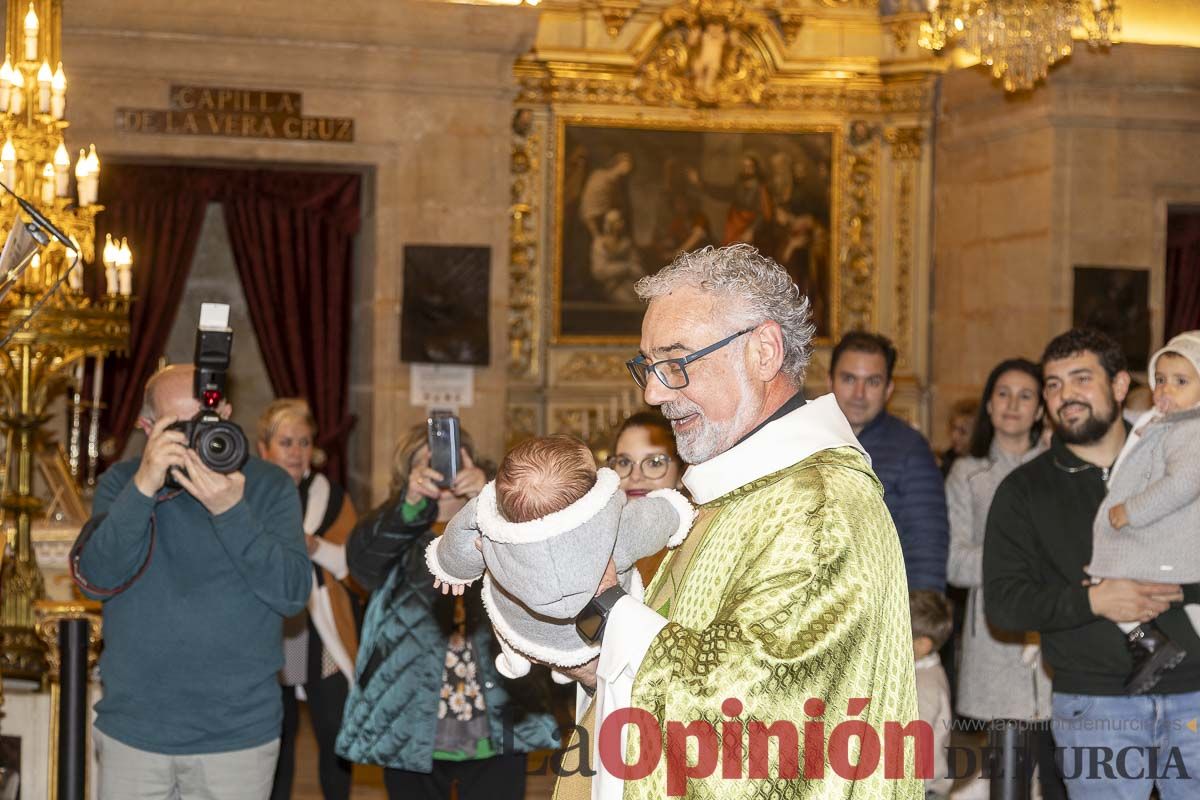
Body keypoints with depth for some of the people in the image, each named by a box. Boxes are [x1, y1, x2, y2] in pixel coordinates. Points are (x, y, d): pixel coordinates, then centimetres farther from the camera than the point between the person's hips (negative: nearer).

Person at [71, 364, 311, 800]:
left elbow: (292, 594, -11)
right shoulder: (120, 483, 3)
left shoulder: (269, 485, -1)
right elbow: (95, 580, -11)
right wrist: (143, 489, -23)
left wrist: (231, 512, -23)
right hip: (132, 731, 1)